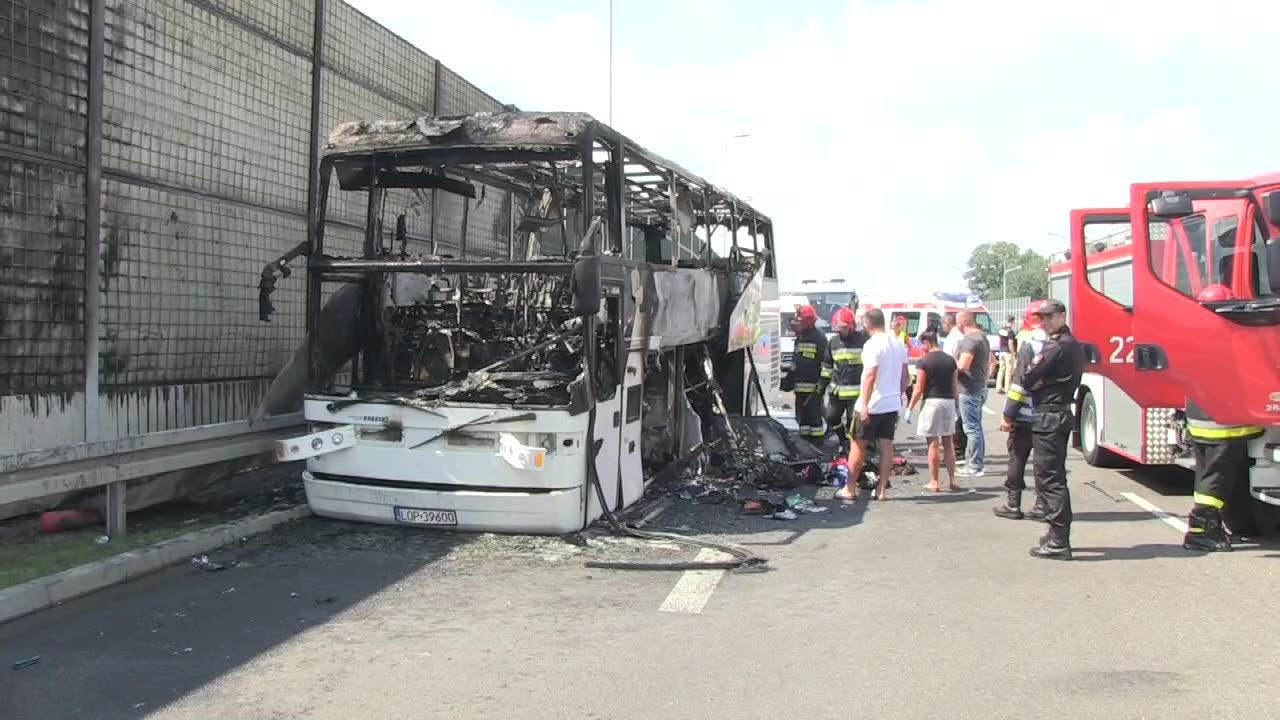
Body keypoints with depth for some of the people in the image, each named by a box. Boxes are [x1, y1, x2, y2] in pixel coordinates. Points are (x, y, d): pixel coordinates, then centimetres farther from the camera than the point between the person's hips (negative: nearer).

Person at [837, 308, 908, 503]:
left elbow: (870, 376, -21)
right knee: (887, 446, 7)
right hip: (892, 404, 7)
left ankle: (850, 489, 8)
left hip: (872, 405, -7)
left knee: (858, 446, 3)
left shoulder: (872, 345, -15)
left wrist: (864, 405, -21)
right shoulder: (899, 344, 9)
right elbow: (904, 376, 13)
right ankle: (882, 490, 9)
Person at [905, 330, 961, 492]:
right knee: (948, 443, 12)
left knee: (933, 443, 0)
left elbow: (919, 389, -10)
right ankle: (952, 480, 13)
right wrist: (956, 406, 20)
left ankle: (934, 482, 4)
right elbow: (954, 386, 11)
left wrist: (910, 408, -3)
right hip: (949, 401, 5)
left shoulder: (925, 362, -9)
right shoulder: (950, 360, 6)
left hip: (931, 401, -5)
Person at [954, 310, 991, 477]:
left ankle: (974, 466, -3)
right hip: (980, 387, 10)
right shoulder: (983, 337, 14)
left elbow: (963, 365, -28)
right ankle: (979, 462, 22)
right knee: (976, 427, 16)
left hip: (969, 390, -10)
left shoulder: (969, 340, -19)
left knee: (972, 428, -6)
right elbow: (989, 361, 24)